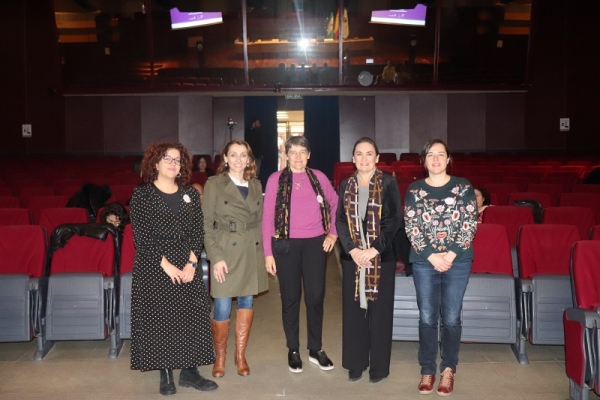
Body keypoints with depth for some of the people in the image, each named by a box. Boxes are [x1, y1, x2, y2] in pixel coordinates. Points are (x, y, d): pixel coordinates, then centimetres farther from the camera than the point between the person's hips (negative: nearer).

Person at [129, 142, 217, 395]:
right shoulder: (142, 194, -3)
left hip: (187, 267, 3)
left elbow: (198, 231, 4)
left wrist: (192, 262, -10)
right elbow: (141, 236, -9)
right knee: (158, 319, 2)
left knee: (192, 317, 4)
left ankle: (189, 372, 17)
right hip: (154, 268, -3)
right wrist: (165, 264, -15)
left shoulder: (190, 194, 8)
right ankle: (166, 374, 17)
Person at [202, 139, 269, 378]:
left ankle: (240, 355, 26)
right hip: (226, 252, -4)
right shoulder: (214, 184, -3)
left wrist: (262, 249, 6)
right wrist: (216, 256, -13)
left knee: (246, 302, 10)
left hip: (252, 252, 4)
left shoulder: (256, 185, 10)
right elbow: (206, 224, -6)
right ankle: (219, 358, 20)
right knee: (222, 308, -1)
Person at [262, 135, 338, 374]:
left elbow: (335, 204, 16)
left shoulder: (318, 177, 4)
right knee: (290, 298, 8)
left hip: (315, 244, 2)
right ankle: (293, 351, 22)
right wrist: (268, 253, -5)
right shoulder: (275, 179, -1)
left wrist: (333, 232, 6)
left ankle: (316, 350, 22)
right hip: (286, 245, -1)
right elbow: (267, 217, -2)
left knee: (315, 297, 5)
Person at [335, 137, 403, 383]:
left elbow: (395, 220, -7)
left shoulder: (388, 183, -2)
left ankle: (379, 365, 18)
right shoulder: (346, 186, 8)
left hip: (382, 256, -3)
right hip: (352, 256, 3)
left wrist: (375, 248, -16)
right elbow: (340, 220, 3)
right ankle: (356, 363, 22)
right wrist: (351, 249, -12)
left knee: (379, 309, 5)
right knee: (353, 308, 8)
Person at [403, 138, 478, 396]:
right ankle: (428, 370, 20)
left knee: (451, 318, 5)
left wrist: (451, 254, -12)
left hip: (458, 262, 0)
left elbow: (470, 224, -3)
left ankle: (448, 368, 24)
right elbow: (411, 227, -2)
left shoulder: (463, 187, 1)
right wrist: (431, 255, -12)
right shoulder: (415, 190, 3)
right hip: (424, 262, 1)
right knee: (427, 317, 5)